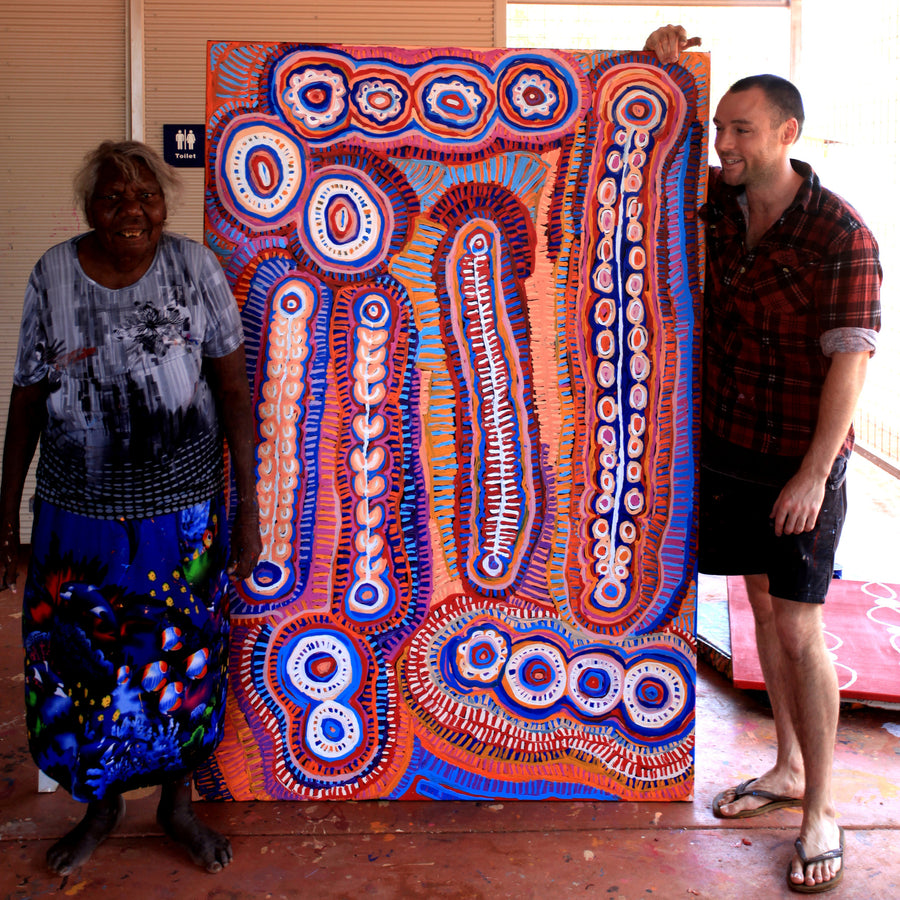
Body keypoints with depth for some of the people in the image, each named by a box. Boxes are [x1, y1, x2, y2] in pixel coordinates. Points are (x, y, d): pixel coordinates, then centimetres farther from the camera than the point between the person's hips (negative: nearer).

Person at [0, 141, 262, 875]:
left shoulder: (195, 267, -5)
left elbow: (233, 389, -3)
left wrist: (247, 503, -5)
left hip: (183, 512, 0)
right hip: (79, 513, 1)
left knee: (184, 658, 12)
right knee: (79, 663, 10)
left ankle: (178, 801, 35)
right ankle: (101, 806, 35)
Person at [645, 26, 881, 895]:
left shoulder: (840, 234, -15)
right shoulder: (722, 204, 4)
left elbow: (849, 361, -17)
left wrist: (814, 474, -20)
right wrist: (660, 70, 2)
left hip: (799, 463, -6)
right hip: (728, 448, 6)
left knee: (799, 630, -3)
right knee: (763, 607, 15)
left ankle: (819, 812, 10)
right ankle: (787, 765, 31)